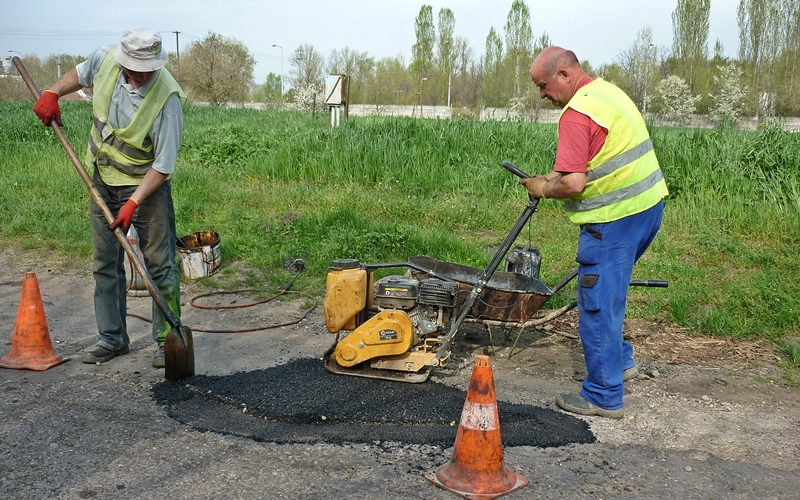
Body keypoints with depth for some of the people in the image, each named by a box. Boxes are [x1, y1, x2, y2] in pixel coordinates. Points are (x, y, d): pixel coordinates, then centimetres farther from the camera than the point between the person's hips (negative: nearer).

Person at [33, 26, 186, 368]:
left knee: (159, 263, -4)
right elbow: (79, 73, 16)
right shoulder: (105, 60, -11)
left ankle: (167, 340, 7)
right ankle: (112, 338, 22)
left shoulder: (167, 99, -27)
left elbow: (163, 166, -23)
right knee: (105, 263, 10)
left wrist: (134, 202, -28)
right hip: (103, 180, 6)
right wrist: (53, 93, 1)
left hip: (147, 185, -6)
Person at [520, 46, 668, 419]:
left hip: (616, 220, -10)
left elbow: (572, 184, -25)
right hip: (648, 206, 10)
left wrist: (543, 188, -5)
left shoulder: (577, 112, -18)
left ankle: (604, 397, 10)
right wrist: (550, 179, 12)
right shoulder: (607, 91, 13)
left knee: (597, 305, 0)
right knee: (606, 292, 24)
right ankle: (619, 360, 35)